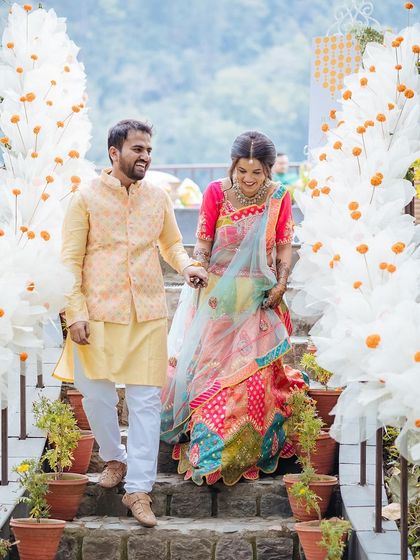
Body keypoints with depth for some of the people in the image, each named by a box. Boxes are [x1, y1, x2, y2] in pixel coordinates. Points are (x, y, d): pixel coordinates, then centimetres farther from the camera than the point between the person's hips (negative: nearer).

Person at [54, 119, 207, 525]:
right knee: (96, 393, 5)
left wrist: (186, 265, -2)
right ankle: (115, 458, 32)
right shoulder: (87, 198, -3)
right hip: (99, 313, -2)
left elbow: (171, 243, 21)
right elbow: (71, 261, -3)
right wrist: (76, 313, -11)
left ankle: (138, 489, 1)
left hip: (148, 315, 2)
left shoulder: (158, 198, 7)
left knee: (146, 399, -2)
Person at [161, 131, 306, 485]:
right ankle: (207, 449, 16)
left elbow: (284, 247, 2)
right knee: (208, 365, 3)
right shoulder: (216, 193, -6)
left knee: (252, 369, -4)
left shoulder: (279, 198, -3)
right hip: (217, 294, 0)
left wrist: (281, 283, -12)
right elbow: (203, 243, -4)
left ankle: (245, 452, 8)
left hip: (258, 297, 0)